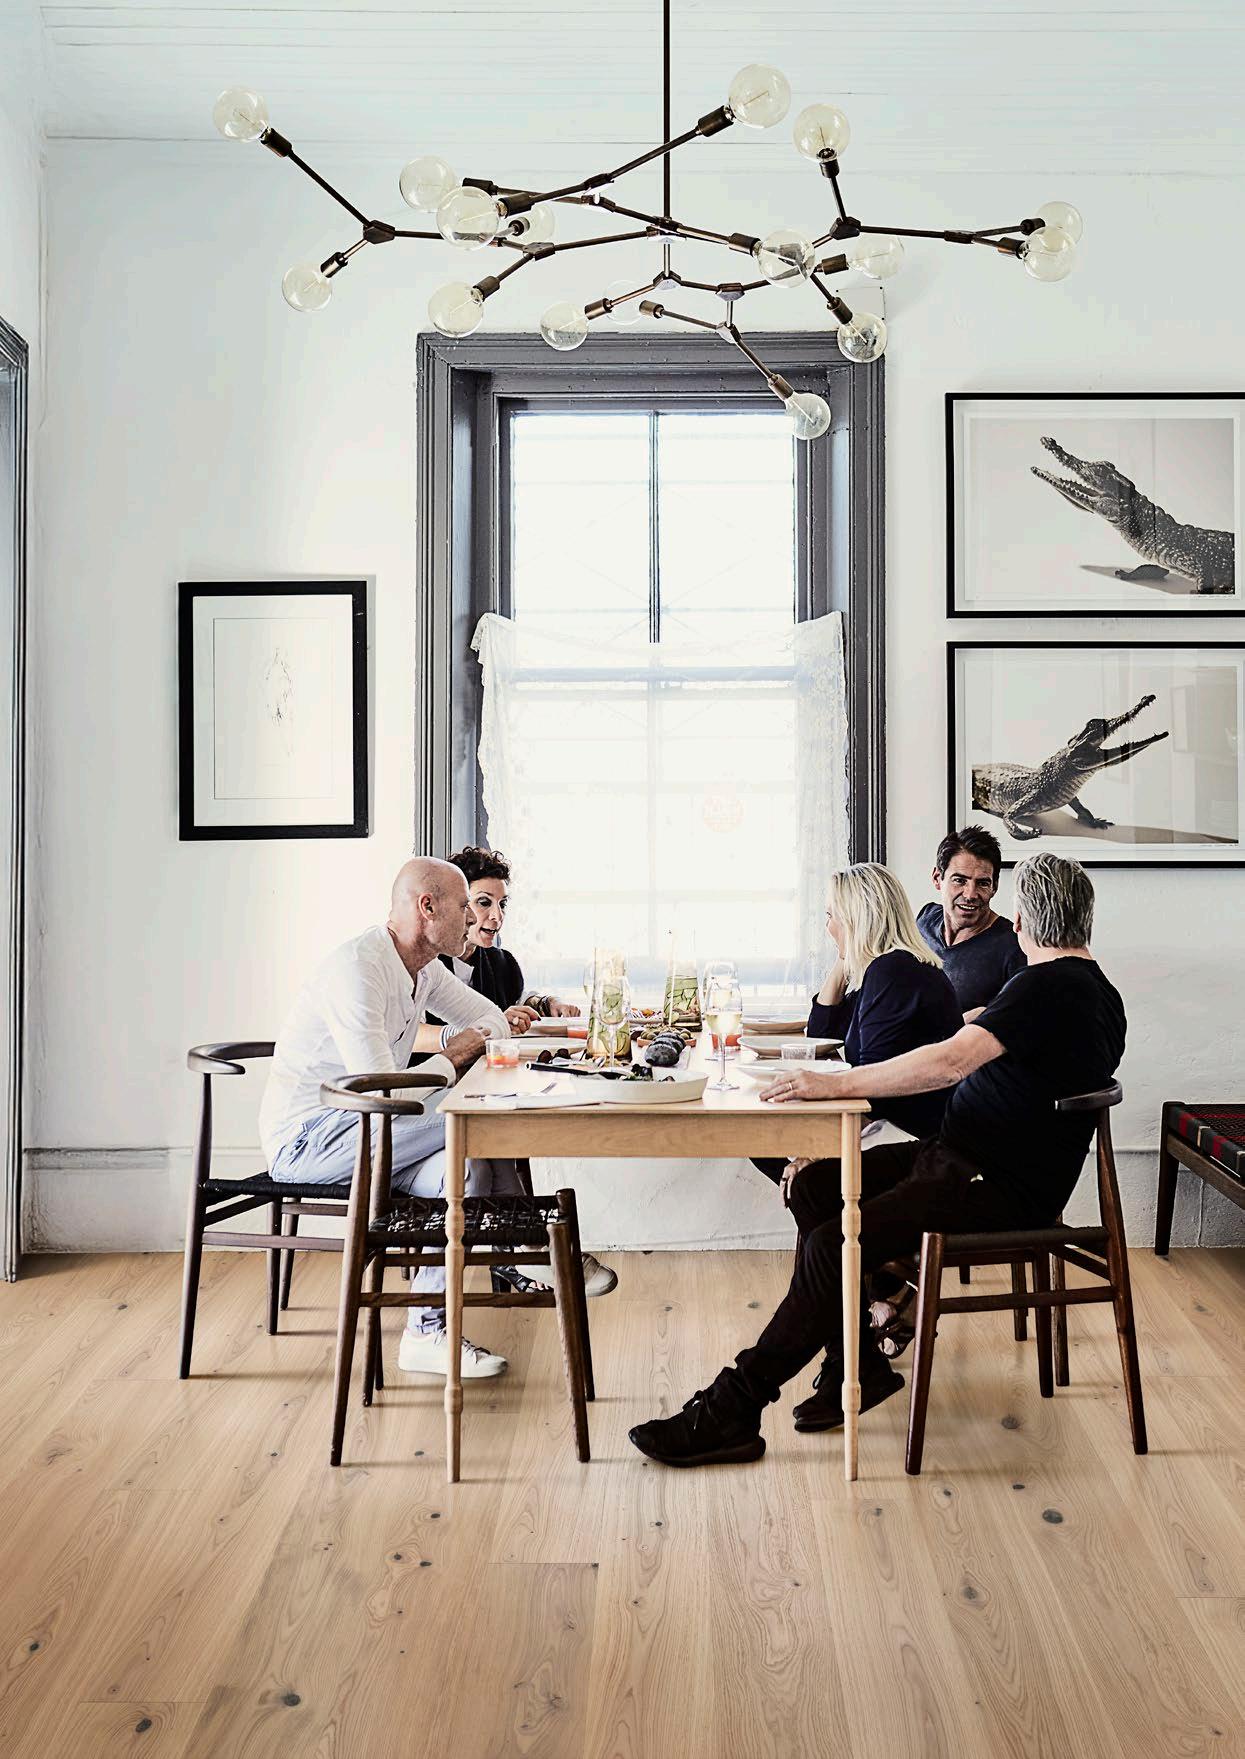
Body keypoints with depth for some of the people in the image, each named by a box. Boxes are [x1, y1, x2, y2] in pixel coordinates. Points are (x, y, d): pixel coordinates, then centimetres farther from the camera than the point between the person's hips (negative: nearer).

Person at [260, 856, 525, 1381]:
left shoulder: (422, 965, 7)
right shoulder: (358, 969, -22)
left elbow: (493, 1021, 21)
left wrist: (468, 1039, -3)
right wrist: (449, 1059, -11)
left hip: (359, 1129, 9)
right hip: (306, 1138, -9)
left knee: (469, 1165, -17)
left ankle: (427, 1333, -12)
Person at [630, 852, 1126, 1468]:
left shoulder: (1044, 987, -17)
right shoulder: (1097, 990, 15)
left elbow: (951, 1060, -30)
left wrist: (836, 1084, -30)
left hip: (1000, 1185, -11)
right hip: (962, 1156, 11)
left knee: (832, 1244, -23)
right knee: (813, 1186, 1)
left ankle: (731, 1411, -17)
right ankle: (860, 1363, 3)